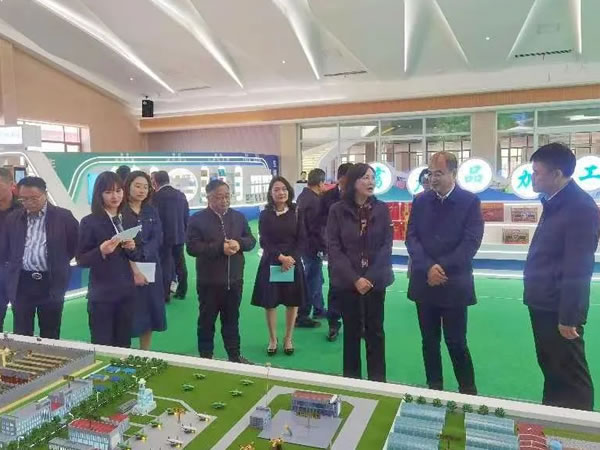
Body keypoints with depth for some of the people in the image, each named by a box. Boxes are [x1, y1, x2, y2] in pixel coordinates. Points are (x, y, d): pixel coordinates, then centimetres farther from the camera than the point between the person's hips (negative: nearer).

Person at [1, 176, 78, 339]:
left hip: (51, 284, -3)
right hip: (21, 283, 3)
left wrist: (60, 262, 4)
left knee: (50, 337, 8)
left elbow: (77, 244, 3)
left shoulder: (63, 216, -4)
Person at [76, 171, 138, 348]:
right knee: (102, 347, 4)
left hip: (127, 292, 4)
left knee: (124, 346, 14)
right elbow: (81, 260, -7)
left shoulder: (128, 221, 6)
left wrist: (132, 248, -9)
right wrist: (101, 251, -24)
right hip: (101, 295, -4)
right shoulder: (89, 222, -8)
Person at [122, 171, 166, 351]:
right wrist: (133, 268, -20)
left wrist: (140, 255, -16)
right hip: (126, 270, -5)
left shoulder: (152, 212, 9)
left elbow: (157, 240, -1)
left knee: (149, 311, 10)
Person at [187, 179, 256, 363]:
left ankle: (235, 355, 30)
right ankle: (205, 357, 25)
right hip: (209, 281, -4)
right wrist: (220, 247, -24)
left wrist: (239, 243, -16)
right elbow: (192, 247, -15)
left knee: (232, 319, 16)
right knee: (207, 321, 11)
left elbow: (251, 240, 7)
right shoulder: (197, 219, -7)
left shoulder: (239, 217, 7)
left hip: (234, 279, 4)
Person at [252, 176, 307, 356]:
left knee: (292, 302, 8)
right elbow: (264, 242, -6)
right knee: (270, 303, 5)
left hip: (293, 263, 1)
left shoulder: (296, 213, 0)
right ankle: (272, 340, 22)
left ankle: (288, 339, 25)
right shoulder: (265, 215, -1)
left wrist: (292, 257, -16)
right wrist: (280, 257, -19)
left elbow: (301, 239, -2)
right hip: (271, 264, -1)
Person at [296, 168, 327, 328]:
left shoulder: (303, 195, 8)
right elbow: (316, 229, -23)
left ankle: (318, 309, 34)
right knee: (311, 281, 0)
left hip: (305, 244, 10)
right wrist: (323, 247, -14)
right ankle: (301, 316, 9)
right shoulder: (314, 200, -22)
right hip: (312, 247, -10)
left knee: (316, 279, 21)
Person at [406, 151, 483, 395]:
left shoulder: (470, 201, -2)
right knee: (429, 341, 11)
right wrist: (428, 267, -14)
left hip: (455, 284, -3)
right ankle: (433, 388, 26)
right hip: (424, 282, 3)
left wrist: (443, 268, -15)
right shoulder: (420, 201, 7)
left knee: (456, 342, 4)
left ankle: (468, 392, 22)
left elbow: (471, 242, -9)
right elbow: (411, 237, 0)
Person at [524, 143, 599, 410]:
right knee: (550, 368, 20)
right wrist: (535, 299, 14)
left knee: (570, 375, 5)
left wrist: (568, 316, -21)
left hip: (559, 310, -9)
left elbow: (577, 269, -22)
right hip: (544, 304, 9)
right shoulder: (555, 203, 10)